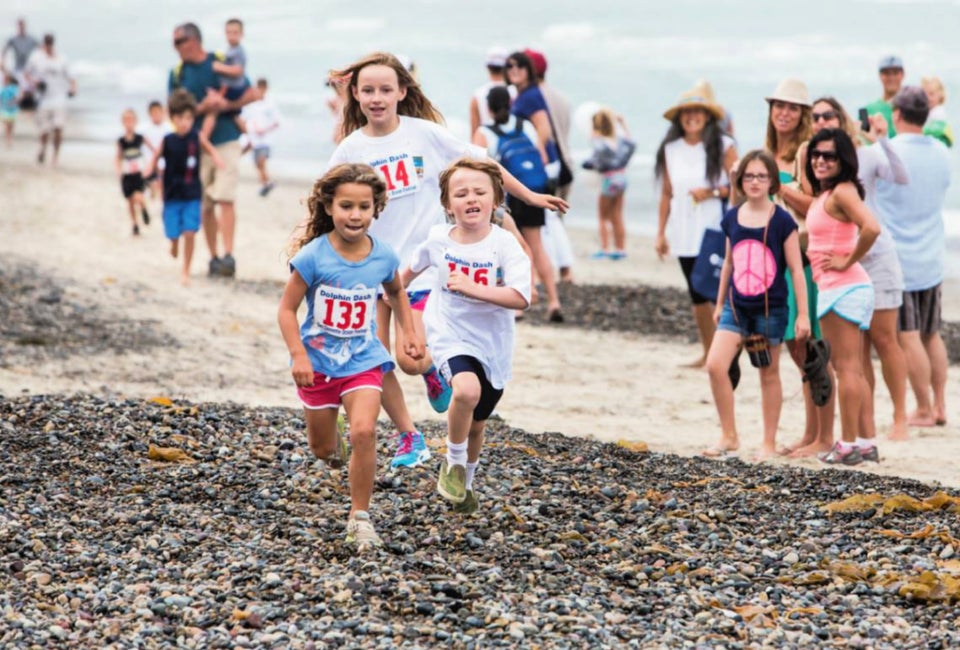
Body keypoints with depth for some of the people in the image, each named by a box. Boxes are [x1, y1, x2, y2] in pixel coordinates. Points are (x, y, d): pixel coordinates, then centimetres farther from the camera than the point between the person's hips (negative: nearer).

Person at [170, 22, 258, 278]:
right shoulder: (177, 73, 6)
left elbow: (252, 94, 1)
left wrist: (227, 105, -15)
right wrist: (203, 107, -18)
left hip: (225, 141, -3)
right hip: (195, 144, 3)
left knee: (225, 199, -12)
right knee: (205, 206, 5)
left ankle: (228, 255, -17)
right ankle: (214, 257, 12)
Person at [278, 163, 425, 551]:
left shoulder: (383, 257, -7)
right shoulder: (314, 256, -18)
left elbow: (396, 292, 16)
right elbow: (287, 309, -12)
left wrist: (410, 332, 7)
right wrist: (298, 355, -22)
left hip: (363, 361, 1)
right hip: (319, 362, -1)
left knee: (364, 431, -21)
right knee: (323, 450, 13)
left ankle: (360, 517, -8)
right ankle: (333, 442, 53)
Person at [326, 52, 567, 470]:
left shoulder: (424, 133, -4)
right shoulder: (350, 149, -1)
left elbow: (481, 164, 4)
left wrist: (529, 196, 7)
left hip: (421, 264, -2)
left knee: (410, 360, -15)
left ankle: (433, 367, 22)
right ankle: (408, 436, 21)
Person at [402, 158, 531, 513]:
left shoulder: (504, 244, -15)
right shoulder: (438, 239, -6)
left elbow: (521, 297, -24)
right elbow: (415, 266, 18)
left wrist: (472, 288, -31)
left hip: (493, 346, 1)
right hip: (451, 337, -1)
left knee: (476, 424, 15)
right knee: (467, 390, -32)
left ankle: (465, 483, 43)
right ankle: (454, 464, -8)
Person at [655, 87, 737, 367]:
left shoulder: (723, 146, -1)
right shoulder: (670, 150, 9)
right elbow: (666, 194, 12)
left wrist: (713, 192, -17)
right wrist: (661, 233, 10)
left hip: (716, 231, -4)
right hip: (685, 235, 4)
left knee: (719, 292, -10)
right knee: (697, 294, 9)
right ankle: (707, 353, 18)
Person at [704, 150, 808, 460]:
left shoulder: (782, 221, -7)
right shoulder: (732, 219, 4)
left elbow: (796, 269, -5)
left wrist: (803, 314, -7)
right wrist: (719, 303, 20)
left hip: (770, 308, -3)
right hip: (736, 306, 3)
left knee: (769, 375, 8)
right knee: (715, 366, -12)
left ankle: (769, 444, 19)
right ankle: (729, 437, 0)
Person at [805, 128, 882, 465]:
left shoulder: (841, 191, -13)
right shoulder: (820, 195, 15)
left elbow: (871, 228, -27)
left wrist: (847, 261, -18)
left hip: (842, 287, -10)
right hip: (843, 288, 10)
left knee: (846, 367, -6)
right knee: (854, 370, 12)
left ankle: (849, 444, -3)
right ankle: (865, 442, 16)